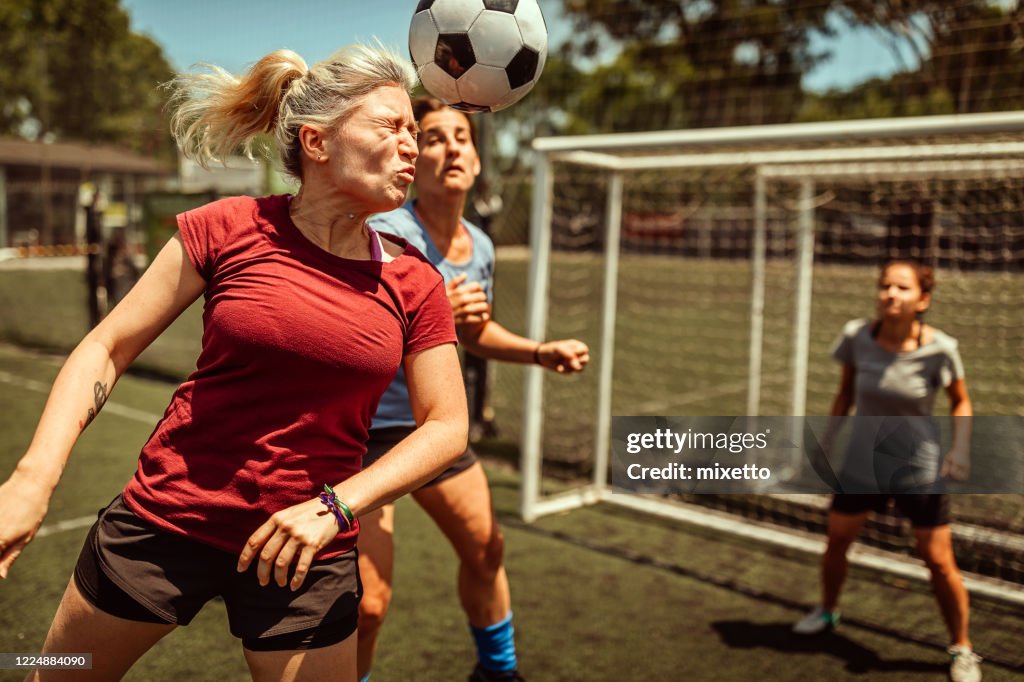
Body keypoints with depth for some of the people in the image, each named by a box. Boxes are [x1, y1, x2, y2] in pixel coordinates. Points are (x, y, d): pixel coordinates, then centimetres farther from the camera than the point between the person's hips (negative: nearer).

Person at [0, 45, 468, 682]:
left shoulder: (415, 284, -5)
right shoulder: (229, 228, -8)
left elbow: (448, 426, -3)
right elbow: (106, 349, -4)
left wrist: (335, 506, -15)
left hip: (303, 551, 0)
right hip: (164, 518, 0)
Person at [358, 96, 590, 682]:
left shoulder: (480, 248, 2)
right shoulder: (385, 234, -22)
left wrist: (541, 352, 7)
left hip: (433, 421, 8)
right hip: (365, 424, -7)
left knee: (486, 550, 20)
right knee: (370, 602, -11)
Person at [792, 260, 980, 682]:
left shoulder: (939, 349, -20)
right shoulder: (856, 336, -14)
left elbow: (961, 402, -2)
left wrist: (961, 450, -16)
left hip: (919, 468, -3)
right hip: (861, 462, 3)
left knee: (939, 562, 1)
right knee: (836, 541, 15)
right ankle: (828, 611, 44)